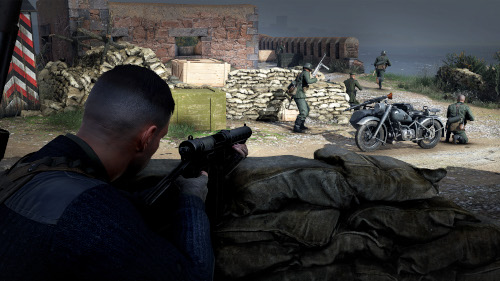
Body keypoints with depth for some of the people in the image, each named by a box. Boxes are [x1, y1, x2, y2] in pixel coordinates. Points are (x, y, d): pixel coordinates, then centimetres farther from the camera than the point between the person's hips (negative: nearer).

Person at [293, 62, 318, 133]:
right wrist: (315, 79, -6)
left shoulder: (300, 74, 19)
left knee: (307, 109, 22)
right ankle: (296, 127, -19)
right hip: (300, 96, -10)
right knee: (303, 112, -16)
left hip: (298, 96, 10)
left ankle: (301, 125, 26)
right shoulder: (306, 73, -6)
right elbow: (308, 81, -24)